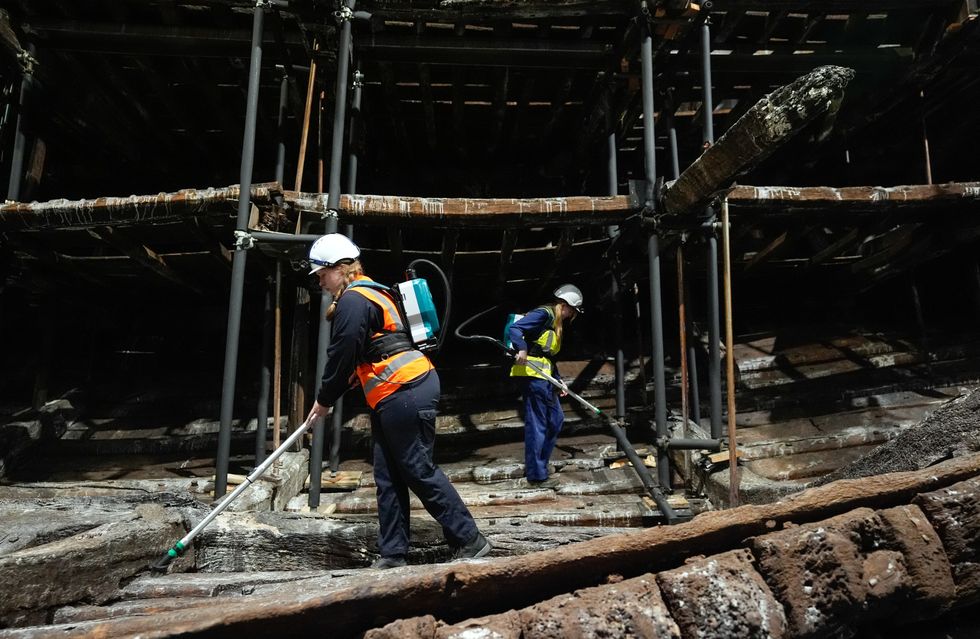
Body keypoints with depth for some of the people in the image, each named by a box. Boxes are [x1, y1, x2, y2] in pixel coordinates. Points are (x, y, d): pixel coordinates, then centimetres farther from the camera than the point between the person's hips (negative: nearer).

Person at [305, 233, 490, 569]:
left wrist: (324, 400, 2)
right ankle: (393, 554, 18)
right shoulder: (370, 293, 21)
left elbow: (342, 355, -11)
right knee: (388, 477, 11)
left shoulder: (352, 300, -11)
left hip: (405, 395, -11)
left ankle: (470, 540, 6)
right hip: (393, 399, 11)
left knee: (419, 471, -3)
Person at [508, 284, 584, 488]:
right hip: (531, 373, -10)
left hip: (543, 376, 10)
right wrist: (522, 349, -33)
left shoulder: (556, 323, 23)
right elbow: (514, 329, -18)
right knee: (537, 424, -5)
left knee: (556, 419, 15)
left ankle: (534, 465, 23)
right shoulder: (544, 314, -7)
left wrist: (559, 381, 21)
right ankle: (536, 475, 4)